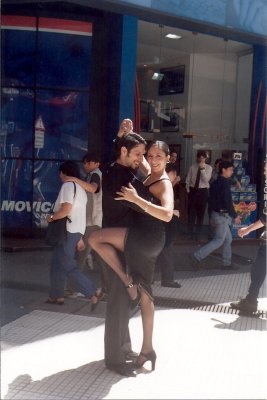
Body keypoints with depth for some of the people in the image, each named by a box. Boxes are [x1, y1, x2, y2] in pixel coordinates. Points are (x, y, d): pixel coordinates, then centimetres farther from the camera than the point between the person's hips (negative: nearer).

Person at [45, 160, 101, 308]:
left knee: (68, 266, -6)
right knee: (57, 263, 16)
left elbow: (66, 209, -23)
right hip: (77, 230, 10)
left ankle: (93, 293, -9)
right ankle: (56, 295, 20)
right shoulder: (80, 187, 17)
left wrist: (51, 217, -7)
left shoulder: (68, 185, -12)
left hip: (68, 231, -10)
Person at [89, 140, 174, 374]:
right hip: (143, 241, 9)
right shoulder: (148, 176, 14)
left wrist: (136, 199, -30)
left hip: (148, 237, -9)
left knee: (96, 238, -19)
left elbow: (167, 215, -27)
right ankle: (147, 349, 22)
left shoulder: (164, 183, -10)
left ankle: (127, 280, -6)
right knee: (144, 293, 13)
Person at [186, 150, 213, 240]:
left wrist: (202, 169, -22)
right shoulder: (192, 167, 2)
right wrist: (188, 191, -1)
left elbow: (206, 180, -16)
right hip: (193, 191, 0)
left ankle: (197, 232, 22)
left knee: (201, 213, 8)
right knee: (191, 212, 4)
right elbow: (187, 180, 6)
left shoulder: (208, 168, -1)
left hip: (203, 192, 0)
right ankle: (191, 233, 16)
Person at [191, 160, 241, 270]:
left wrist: (211, 216, 20)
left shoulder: (215, 183, 13)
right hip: (223, 215, -9)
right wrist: (235, 216, -13)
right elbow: (227, 201, -20)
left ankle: (227, 263, 17)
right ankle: (198, 256, -9)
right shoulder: (225, 183, -15)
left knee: (228, 239, 15)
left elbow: (211, 200, 16)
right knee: (218, 241, -5)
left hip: (215, 214, 9)